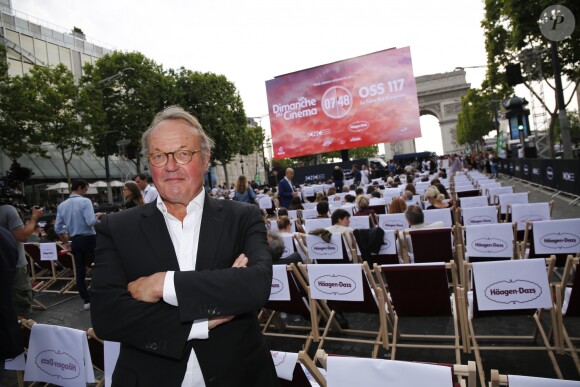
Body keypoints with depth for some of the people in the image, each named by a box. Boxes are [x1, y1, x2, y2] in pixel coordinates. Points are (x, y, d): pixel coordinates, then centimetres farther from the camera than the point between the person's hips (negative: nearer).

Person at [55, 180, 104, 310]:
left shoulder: (62, 205, 7)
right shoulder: (85, 201, -12)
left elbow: (57, 228, 8)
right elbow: (91, 222, -21)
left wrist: (66, 242, 17)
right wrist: (97, 216, -1)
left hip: (75, 241, 6)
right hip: (89, 239, -6)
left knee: (80, 272, 8)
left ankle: (87, 301, 13)